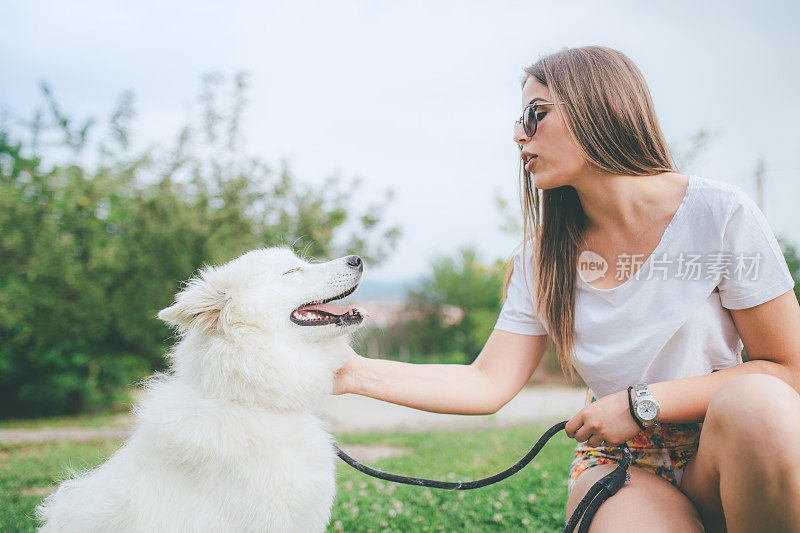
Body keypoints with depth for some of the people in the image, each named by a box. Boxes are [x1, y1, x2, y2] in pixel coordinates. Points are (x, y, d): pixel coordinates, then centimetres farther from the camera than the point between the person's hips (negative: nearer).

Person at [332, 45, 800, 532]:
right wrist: (356, 371, -13)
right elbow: (488, 384, -4)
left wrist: (642, 402, -18)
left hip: (727, 455, 1)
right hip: (619, 462, 0)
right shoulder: (543, 258, -1)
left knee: (754, 401, -33)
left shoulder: (721, 214, -11)